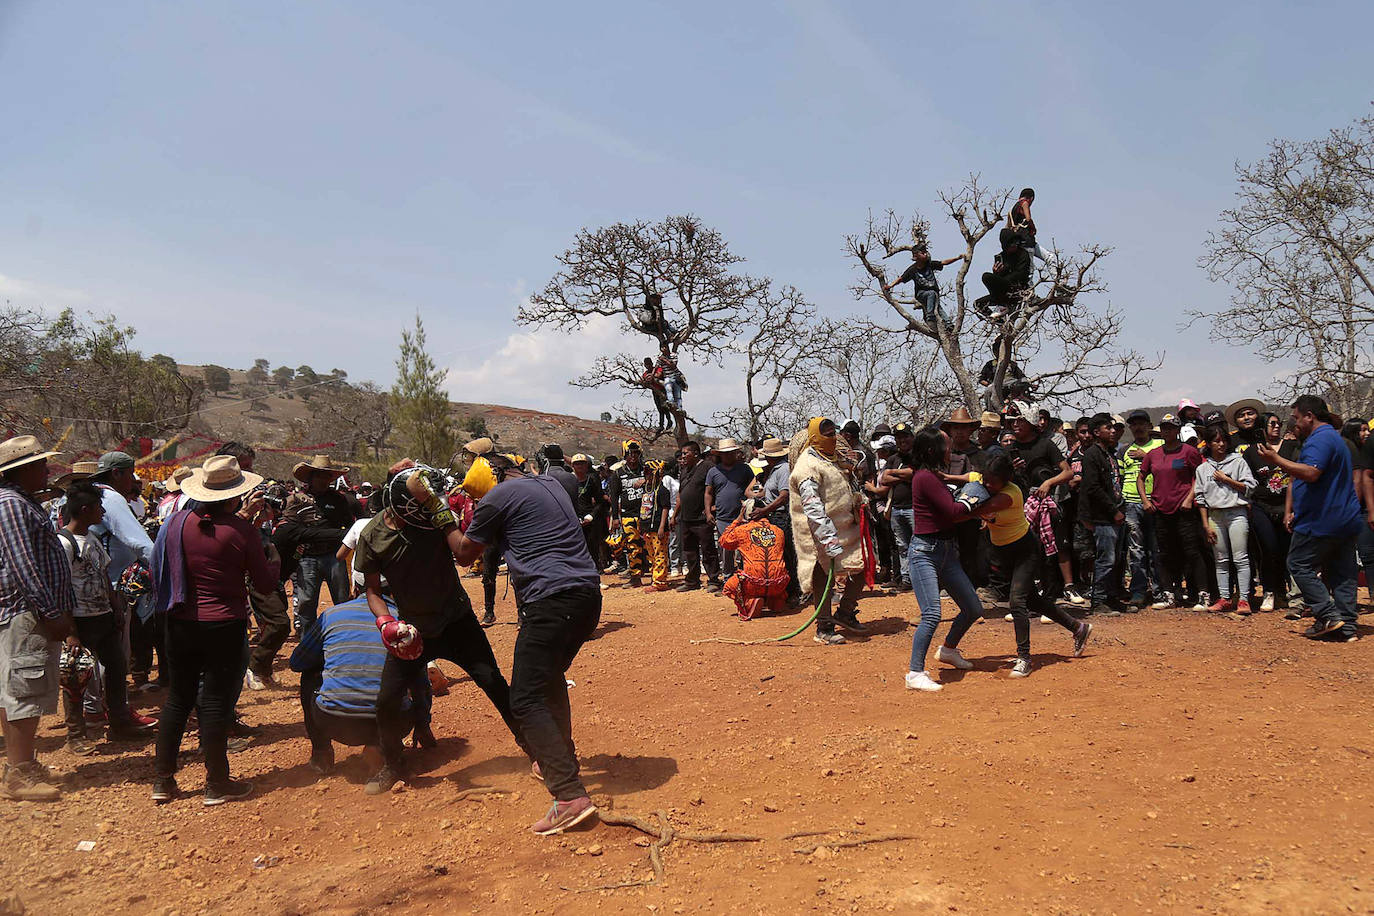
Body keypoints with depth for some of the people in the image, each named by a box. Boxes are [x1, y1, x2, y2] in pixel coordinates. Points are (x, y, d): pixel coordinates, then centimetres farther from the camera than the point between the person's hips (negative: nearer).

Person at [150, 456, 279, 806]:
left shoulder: (177, 522, -2)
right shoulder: (242, 530, -15)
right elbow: (264, 583, -7)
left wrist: (241, 516, 22)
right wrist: (275, 562, 12)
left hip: (181, 625, 5)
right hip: (224, 627, -4)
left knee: (178, 698, 16)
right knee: (216, 702, 4)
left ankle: (163, 780, 23)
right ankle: (217, 784, 14)